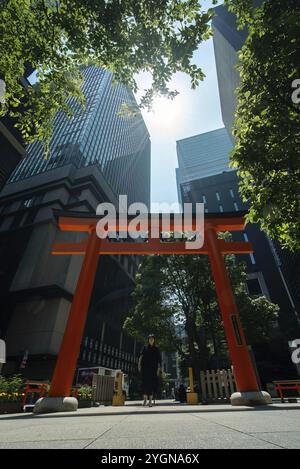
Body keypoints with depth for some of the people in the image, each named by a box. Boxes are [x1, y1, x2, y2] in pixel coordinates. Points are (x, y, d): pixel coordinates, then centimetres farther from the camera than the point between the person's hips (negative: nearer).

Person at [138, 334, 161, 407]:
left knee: (152, 384, -2)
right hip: (145, 368, 0)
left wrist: (158, 369, -5)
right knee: (145, 382, -4)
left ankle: (150, 400, 4)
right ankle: (145, 399, 5)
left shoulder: (156, 349, 8)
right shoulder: (144, 347, 8)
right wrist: (139, 365, -10)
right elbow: (141, 357, 1)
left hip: (153, 368, 0)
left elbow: (159, 360, 4)